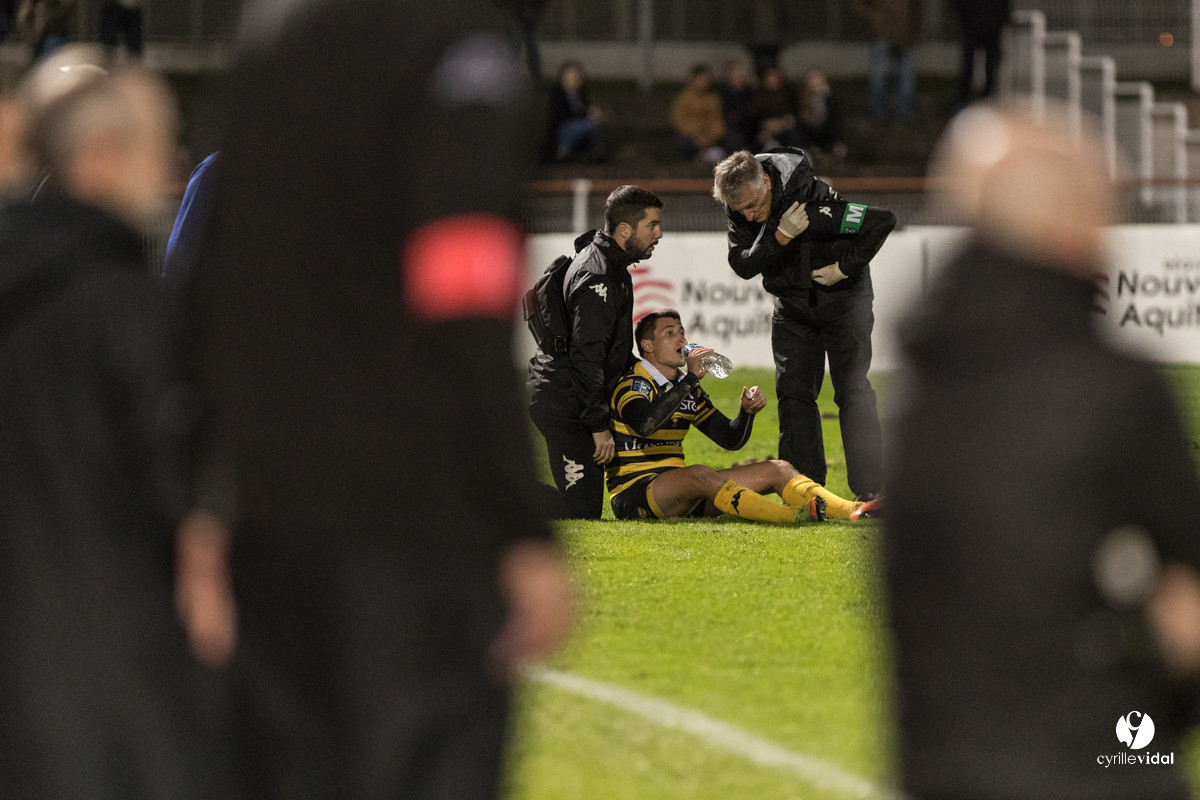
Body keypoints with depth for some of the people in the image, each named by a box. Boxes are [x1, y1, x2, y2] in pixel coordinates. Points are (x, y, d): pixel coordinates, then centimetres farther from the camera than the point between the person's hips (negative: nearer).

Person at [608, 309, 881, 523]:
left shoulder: (687, 389, 18)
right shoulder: (631, 384, -7)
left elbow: (730, 439, 16)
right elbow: (646, 424, -30)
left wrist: (747, 412, -6)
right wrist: (690, 379, -24)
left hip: (679, 494, 8)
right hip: (633, 495, -8)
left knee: (777, 470, -2)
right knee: (699, 474, -39)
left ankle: (853, 511, -23)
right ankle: (794, 516, -52)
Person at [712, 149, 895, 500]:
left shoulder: (812, 199, -33)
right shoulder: (740, 206, -14)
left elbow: (883, 221, -33)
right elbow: (742, 264, -18)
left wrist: (845, 267, -27)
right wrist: (778, 237, -34)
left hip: (842, 298, -6)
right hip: (792, 305, 6)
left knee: (852, 390, -12)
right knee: (793, 393, 0)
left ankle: (870, 490, -13)